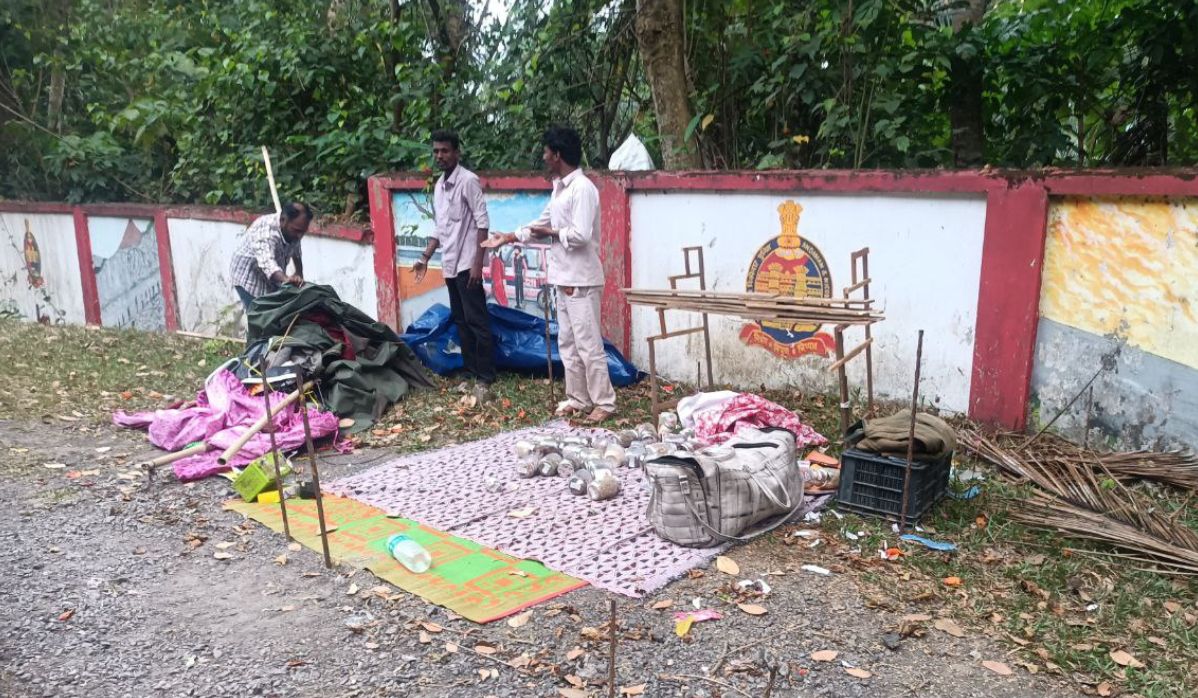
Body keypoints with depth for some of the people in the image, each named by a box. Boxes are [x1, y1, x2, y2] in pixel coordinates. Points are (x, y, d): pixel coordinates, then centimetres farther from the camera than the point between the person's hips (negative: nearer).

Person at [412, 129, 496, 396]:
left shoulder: (468, 180, -11)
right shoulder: (439, 185, 14)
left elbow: (483, 222, -15)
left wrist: (478, 263, -19)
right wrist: (425, 258, 17)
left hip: (466, 264, -8)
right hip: (450, 265, 8)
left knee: (477, 322, -5)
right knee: (461, 321, 12)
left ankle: (485, 378, 1)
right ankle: (471, 372, 20)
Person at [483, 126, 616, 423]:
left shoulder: (582, 188, -17)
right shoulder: (559, 187, 13)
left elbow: (581, 234, -25)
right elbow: (542, 224, 23)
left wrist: (551, 233, -9)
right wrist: (508, 238, 22)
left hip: (581, 280, -10)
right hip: (564, 277, 10)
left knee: (588, 344, -5)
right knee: (567, 343, 14)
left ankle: (604, 403, 5)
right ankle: (578, 399, 23)